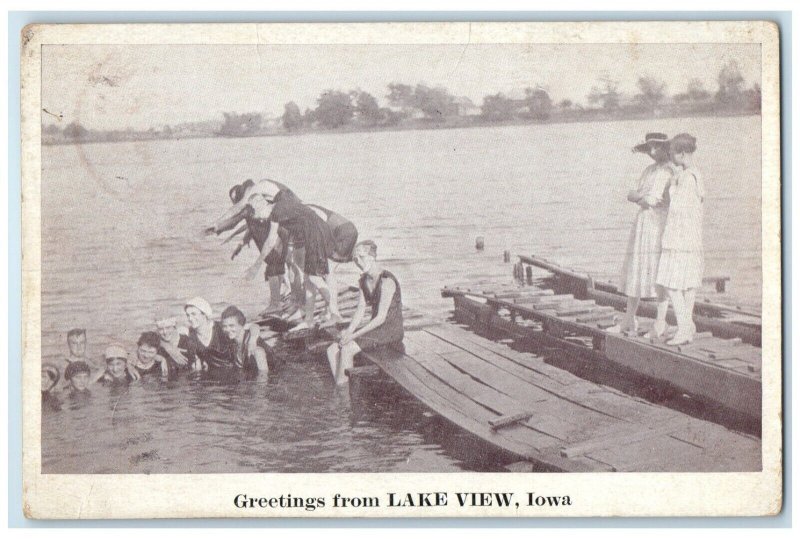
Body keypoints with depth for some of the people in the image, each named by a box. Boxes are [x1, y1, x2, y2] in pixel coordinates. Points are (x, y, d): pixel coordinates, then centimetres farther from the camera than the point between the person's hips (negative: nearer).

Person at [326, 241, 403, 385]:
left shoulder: (386, 281, -18)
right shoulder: (363, 281, 9)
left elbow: (381, 318, -20)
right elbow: (360, 311, 7)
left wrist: (354, 335, -19)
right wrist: (348, 331, -10)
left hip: (391, 331, -8)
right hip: (376, 328, 9)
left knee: (347, 349, -25)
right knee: (332, 350, -7)